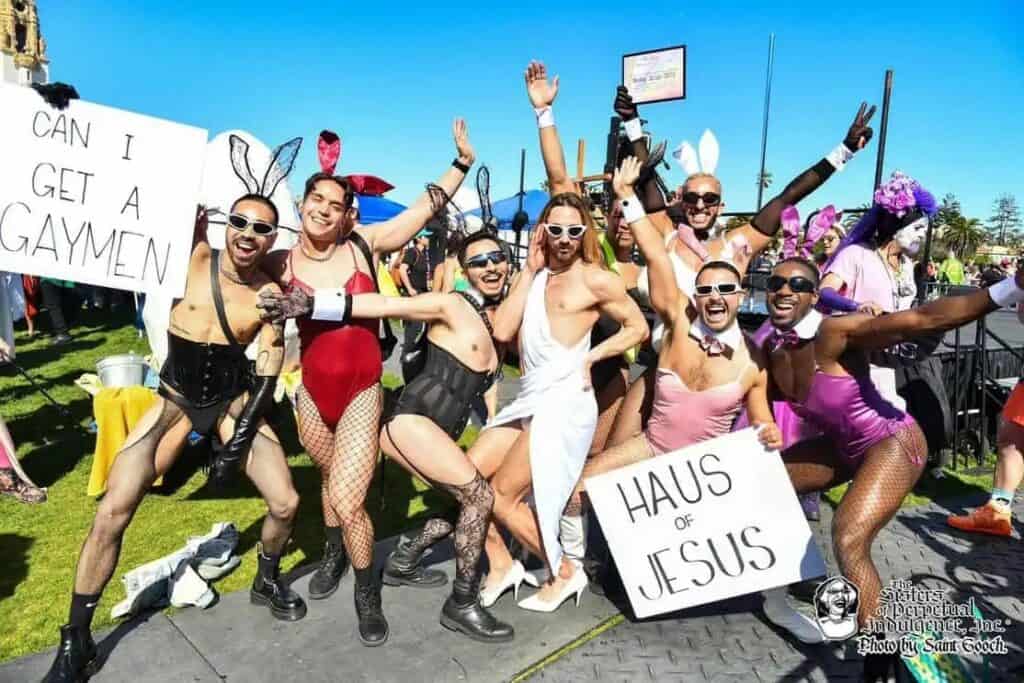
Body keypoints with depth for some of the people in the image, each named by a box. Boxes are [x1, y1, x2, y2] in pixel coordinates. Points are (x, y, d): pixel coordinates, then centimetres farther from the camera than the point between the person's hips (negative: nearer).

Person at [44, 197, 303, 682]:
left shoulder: (270, 294, -11)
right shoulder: (197, 257, -9)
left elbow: (267, 378, -11)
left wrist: (239, 441, -14)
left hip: (234, 402, 1)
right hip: (176, 399, 0)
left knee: (285, 503, -7)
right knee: (112, 512, -9)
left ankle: (267, 582, 27)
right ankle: (76, 643, 12)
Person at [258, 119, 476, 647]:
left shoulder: (364, 245, -7)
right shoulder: (279, 265, -5)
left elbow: (425, 207, -4)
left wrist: (463, 160, -4)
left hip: (363, 394, -2)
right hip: (313, 395, 2)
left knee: (348, 500, -9)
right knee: (331, 479, 25)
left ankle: (367, 592, 20)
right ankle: (334, 554, 56)